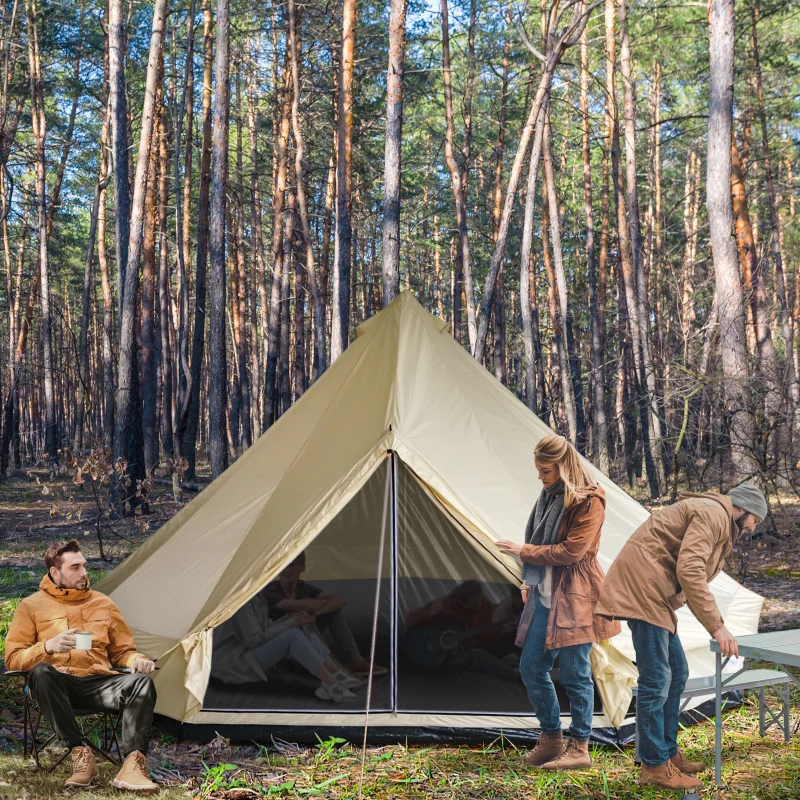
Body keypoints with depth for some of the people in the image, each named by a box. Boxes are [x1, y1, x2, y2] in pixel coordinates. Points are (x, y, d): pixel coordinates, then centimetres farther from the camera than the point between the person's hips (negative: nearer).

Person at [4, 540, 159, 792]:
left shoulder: (103, 604, 17)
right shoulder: (31, 606, 9)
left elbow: (122, 651, 21)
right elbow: (13, 658, 3)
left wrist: (136, 660, -5)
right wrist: (47, 647, -17)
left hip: (98, 684, 2)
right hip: (59, 684, -2)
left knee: (141, 683, -27)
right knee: (41, 672, -37)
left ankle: (132, 766, -37)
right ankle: (81, 754, -32)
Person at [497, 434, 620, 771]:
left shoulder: (589, 502, -12)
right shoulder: (549, 497, 12)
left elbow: (571, 551, -18)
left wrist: (525, 552, -12)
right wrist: (530, 581, 17)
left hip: (575, 596, -8)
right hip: (545, 593, 8)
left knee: (574, 673, -1)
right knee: (531, 668, 7)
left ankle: (579, 748, 11)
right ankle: (551, 739, 22)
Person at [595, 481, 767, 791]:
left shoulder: (717, 522, 25)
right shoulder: (714, 513, -9)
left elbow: (693, 578, 25)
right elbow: (689, 571, -22)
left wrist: (717, 627, 18)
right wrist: (717, 626, -20)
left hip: (653, 593, 11)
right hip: (642, 585, -11)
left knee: (677, 673, 15)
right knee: (656, 679, -7)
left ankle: (668, 753, 23)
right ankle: (655, 766, 0)